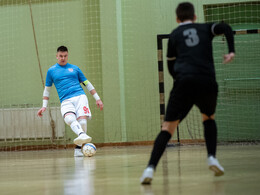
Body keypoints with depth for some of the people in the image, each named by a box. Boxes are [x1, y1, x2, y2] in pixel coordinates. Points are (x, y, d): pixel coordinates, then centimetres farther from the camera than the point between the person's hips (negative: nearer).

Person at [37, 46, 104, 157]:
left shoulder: (74, 68, 18)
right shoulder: (51, 71, 16)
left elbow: (87, 84, 22)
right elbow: (47, 89, 24)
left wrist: (97, 98, 18)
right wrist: (44, 106, 17)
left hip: (80, 96, 1)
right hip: (66, 101, -1)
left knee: (82, 119, -21)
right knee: (69, 118, -32)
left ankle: (78, 149, -12)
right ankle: (82, 135, -59)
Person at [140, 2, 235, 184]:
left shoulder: (174, 35, 21)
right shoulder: (205, 28, 21)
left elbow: (171, 66, 21)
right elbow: (225, 28, 1)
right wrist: (231, 51, -3)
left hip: (183, 83, -1)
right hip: (208, 83, 1)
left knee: (168, 127, 0)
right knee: (209, 118, 29)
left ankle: (151, 168, -17)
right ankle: (212, 157, 11)